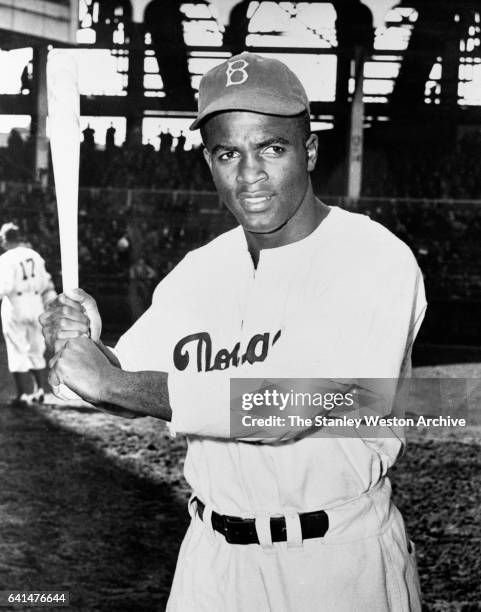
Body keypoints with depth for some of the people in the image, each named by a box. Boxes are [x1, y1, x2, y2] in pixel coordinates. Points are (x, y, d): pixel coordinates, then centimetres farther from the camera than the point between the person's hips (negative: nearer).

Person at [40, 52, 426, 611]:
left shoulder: (375, 260, -17)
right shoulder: (198, 271, 4)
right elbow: (129, 387, 10)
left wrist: (110, 380, -23)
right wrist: (84, 345, -13)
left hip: (338, 559, -5)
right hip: (213, 557, 5)